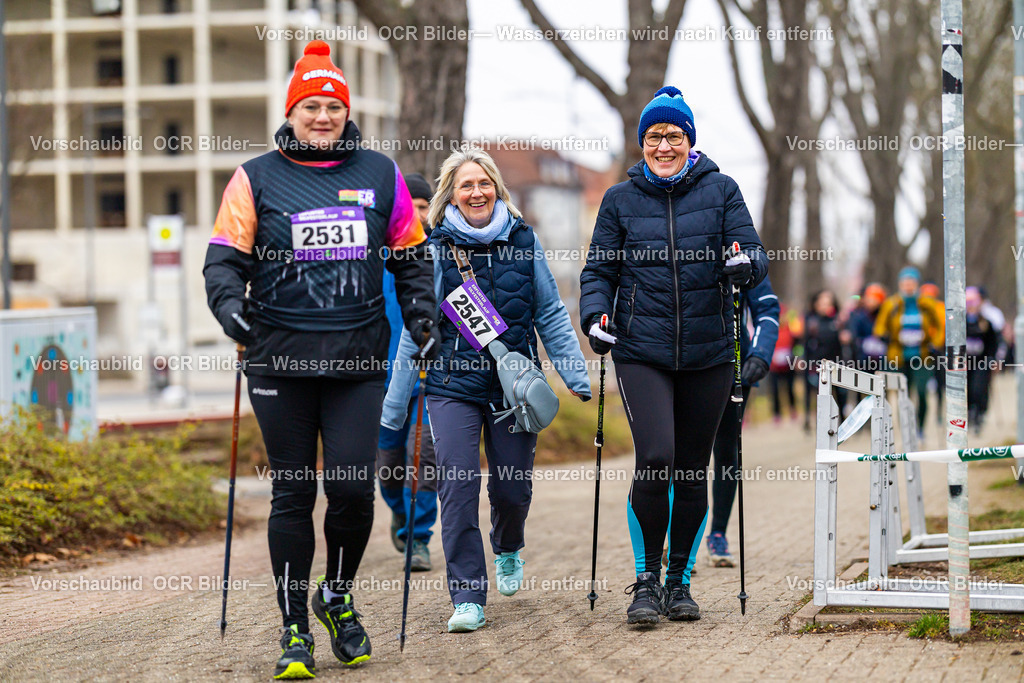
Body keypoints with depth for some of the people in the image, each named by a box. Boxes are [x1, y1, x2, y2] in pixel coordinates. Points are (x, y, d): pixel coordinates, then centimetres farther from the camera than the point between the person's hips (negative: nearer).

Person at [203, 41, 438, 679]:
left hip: (359, 360, 1)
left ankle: (338, 596, 21)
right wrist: (230, 304, -14)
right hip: (281, 359, -1)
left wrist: (421, 310, 6)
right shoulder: (257, 179, 5)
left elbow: (411, 254, 19)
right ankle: (294, 629, 13)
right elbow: (225, 257, 4)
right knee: (294, 493, 3)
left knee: (354, 488, -7)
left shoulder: (380, 175, 11)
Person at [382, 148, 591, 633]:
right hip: (453, 383, -1)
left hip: (514, 384, 1)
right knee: (458, 485, -12)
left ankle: (507, 548, 42)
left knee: (512, 488, 7)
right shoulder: (436, 251, 0)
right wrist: (394, 406, 3)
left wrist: (577, 376, 0)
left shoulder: (522, 241, 4)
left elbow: (551, 315, 8)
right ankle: (467, 598, -4)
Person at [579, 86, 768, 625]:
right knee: (655, 459, -16)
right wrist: (594, 315, -9)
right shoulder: (621, 199, 7)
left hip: (708, 356, 1)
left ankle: (679, 580, 22)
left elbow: (753, 253, 1)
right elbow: (600, 269, 9)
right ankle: (646, 579, 0)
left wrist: (746, 265, -22)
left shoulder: (721, 190, 6)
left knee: (693, 470, 7)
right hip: (641, 353, -1)